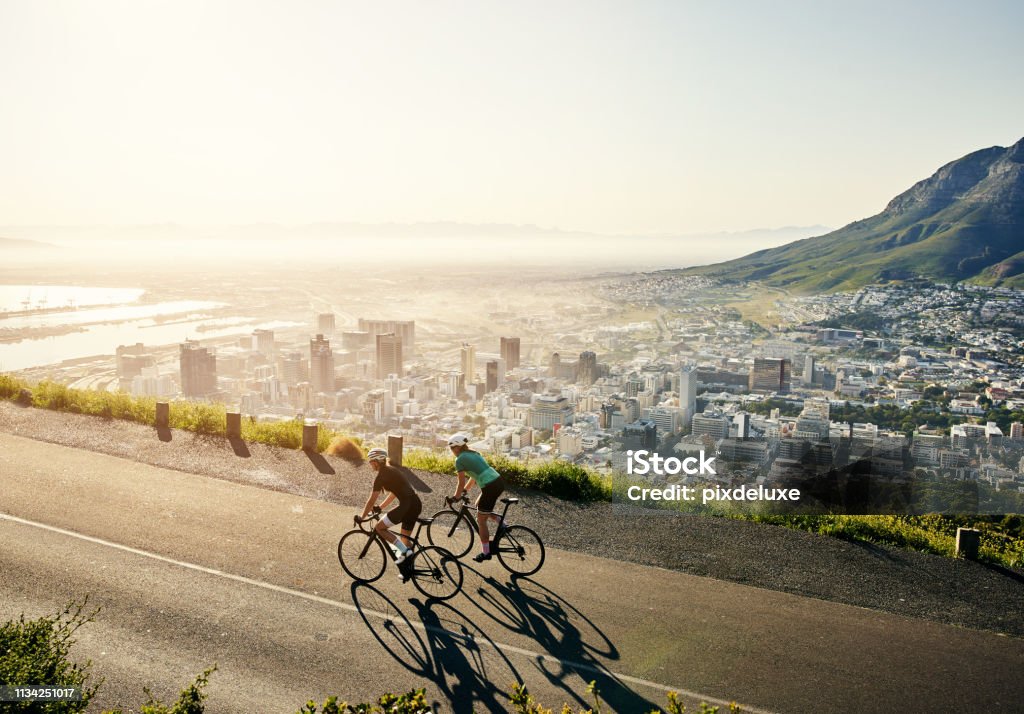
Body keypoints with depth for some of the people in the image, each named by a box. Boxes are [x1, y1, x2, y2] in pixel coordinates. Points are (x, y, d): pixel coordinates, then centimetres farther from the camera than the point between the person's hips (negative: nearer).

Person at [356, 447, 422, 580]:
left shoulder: (381, 475, -7)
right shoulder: (391, 470, 20)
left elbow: (372, 500, -5)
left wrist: (362, 517, 4)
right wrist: (380, 507, 33)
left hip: (407, 505, -9)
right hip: (416, 504, 9)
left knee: (379, 527, 0)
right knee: (405, 538, 19)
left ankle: (404, 550, -6)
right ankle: (407, 570, 25)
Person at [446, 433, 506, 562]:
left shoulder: (460, 460, -5)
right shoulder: (473, 453, 19)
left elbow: (461, 483, -3)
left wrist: (455, 497, 10)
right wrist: (465, 490, 31)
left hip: (490, 487, -8)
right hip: (499, 481, 8)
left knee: (481, 520, 8)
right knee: (479, 505, 30)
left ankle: (486, 552, 15)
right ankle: (500, 522, 18)